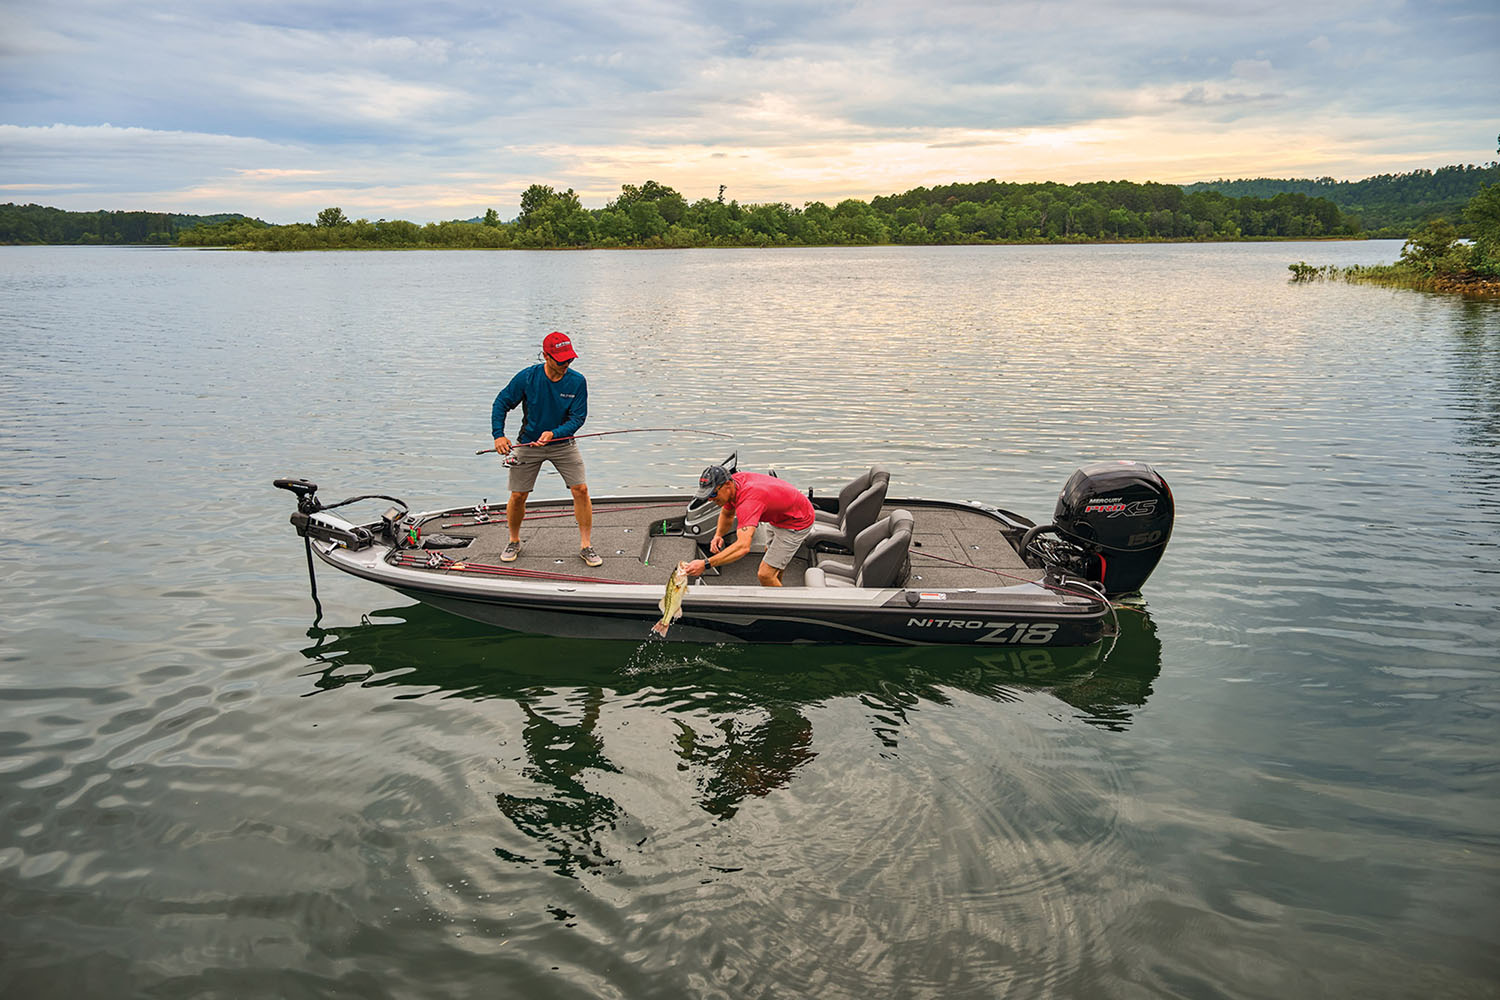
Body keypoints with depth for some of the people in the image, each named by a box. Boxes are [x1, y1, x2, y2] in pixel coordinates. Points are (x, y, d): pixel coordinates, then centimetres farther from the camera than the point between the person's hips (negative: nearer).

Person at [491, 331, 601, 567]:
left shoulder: (577, 381, -14)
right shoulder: (526, 378, -16)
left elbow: (578, 417, -13)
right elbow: (502, 403, -6)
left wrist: (553, 433, -28)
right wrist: (499, 435, -16)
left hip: (563, 443, 1)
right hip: (528, 444, 0)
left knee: (581, 490, -10)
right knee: (518, 496, 0)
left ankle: (585, 546, 3)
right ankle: (514, 542, 26)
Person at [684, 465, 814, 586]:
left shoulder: (748, 501, -41)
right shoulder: (733, 481, -12)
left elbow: (743, 547, -52)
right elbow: (727, 514, 8)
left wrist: (705, 564, -56)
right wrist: (718, 535, -13)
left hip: (797, 522, -9)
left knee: (765, 575, -13)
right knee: (771, 551, 34)